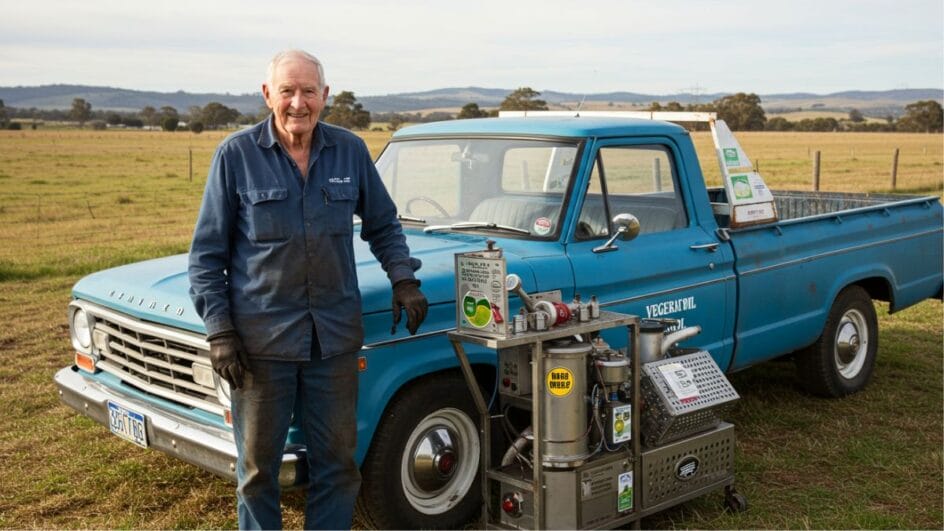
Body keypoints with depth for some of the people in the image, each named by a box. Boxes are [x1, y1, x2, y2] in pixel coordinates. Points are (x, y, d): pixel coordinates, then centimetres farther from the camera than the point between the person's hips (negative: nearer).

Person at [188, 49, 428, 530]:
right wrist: (219, 331, -9)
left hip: (335, 336, 3)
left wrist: (404, 278, -1)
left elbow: (382, 224, 15)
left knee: (337, 462, 12)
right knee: (258, 465, 11)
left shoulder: (350, 151, 1)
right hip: (260, 338, -2)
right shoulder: (236, 155, -6)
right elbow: (207, 253, -2)